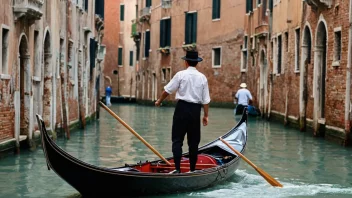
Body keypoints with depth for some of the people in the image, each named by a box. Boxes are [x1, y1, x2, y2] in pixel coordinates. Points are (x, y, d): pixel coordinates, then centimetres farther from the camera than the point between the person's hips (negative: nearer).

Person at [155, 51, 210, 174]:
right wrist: (206, 115, 11)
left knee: (177, 139, 0)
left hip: (182, 108, -3)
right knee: (193, 141, 11)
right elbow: (206, 100, 4)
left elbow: (167, 90, 0)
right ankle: (192, 169, 16)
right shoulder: (202, 77, 4)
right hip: (196, 110, 3)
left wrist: (159, 101, 17)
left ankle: (177, 168, -9)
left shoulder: (181, 75, -4)